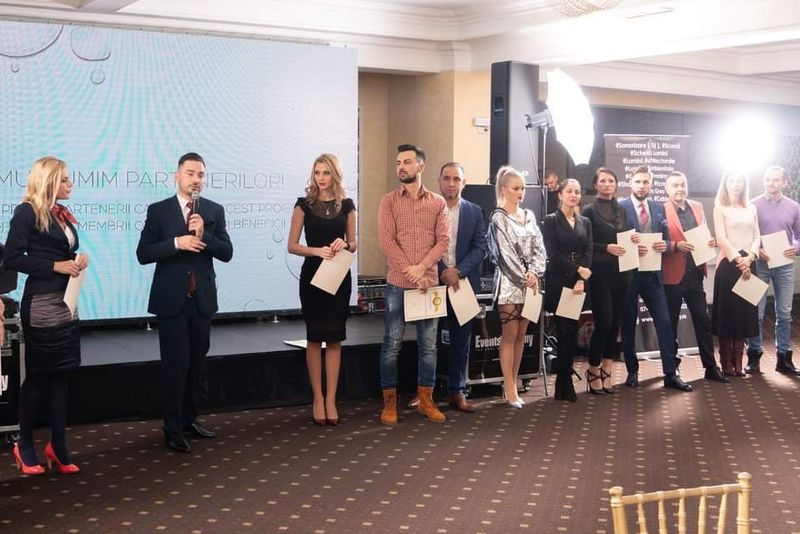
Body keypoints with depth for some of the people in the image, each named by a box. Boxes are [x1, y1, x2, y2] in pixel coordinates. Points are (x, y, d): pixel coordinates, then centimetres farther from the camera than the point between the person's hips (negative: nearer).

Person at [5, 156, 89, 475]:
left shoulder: (62, 214, 13)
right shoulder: (27, 212, -9)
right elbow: (13, 258, -15)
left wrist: (78, 260, -1)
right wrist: (56, 266, -18)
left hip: (67, 304, 7)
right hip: (41, 306, -7)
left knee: (60, 375, 8)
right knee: (37, 376, 3)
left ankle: (58, 446, 14)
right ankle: (24, 446, 18)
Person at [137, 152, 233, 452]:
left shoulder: (214, 211, 4)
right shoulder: (158, 210, -3)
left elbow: (226, 253, -2)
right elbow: (143, 254, -8)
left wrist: (203, 235, -18)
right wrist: (177, 242, -21)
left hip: (202, 298, 3)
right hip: (171, 299, -3)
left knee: (197, 362, 13)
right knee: (175, 363, -1)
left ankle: (189, 418, 27)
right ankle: (173, 428, 8)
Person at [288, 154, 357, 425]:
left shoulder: (346, 205, 5)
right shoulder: (304, 204, -1)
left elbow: (353, 244, 11)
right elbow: (292, 246, -2)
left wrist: (344, 244, -11)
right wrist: (317, 250, -18)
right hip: (312, 275, -2)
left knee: (335, 338, 4)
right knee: (315, 337, 4)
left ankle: (331, 400, 9)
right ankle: (318, 399, 11)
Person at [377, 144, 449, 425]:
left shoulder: (438, 203, 6)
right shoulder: (388, 201, 2)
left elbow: (442, 241, 0)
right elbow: (386, 240, -6)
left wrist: (421, 268, -14)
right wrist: (410, 273, -13)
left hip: (429, 282, 2)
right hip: (397, 283, -2)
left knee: (428, 344, 7)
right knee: (392, 344, 1)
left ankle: (426, 400, 17)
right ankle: (390, 402, 9)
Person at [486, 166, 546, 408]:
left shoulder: (529, 216, 13)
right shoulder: (498, 218, -4)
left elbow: (539, 248, 7)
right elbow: (505, 252, -11)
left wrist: (534, 273, -8)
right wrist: (524, 277, -13)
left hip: (530, 282, 6)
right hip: (509, 282, -6)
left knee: (520, 336, 8)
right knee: (509, 335, -4)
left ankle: (512, 384, 14)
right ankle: (510, 389, -1)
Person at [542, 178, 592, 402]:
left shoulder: (585, 222, 14)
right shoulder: (551, 221, 1)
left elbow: (588, 253, 5)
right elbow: (553, 253, -7)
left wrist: (581, 280, -9)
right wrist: (578, 269, -13)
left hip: (579, 282, 4)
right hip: (558, 282, -4)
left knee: (572, 331, 4)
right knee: (564, 331, -6)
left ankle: (564, 385, 11)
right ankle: (565, 385, 2)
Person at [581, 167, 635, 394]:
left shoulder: (621, 210, 14)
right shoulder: (589, 211, -3)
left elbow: (628, 235, 17)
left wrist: (634, 239, -4)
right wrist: (607, 247, -19)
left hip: (621, 273, 5)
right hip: (600, 273, -5)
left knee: (615, 323, 6)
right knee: (603, 322, -8)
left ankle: (606, 371, 14)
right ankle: (594, 371, 8)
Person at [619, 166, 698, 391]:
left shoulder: (659, 208, 11)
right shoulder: (620, 208, -4)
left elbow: (666, 238, 12)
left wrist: (664, 245, -9)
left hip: (652, 273, 3)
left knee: (664, 321, -2)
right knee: (628, 324, 7)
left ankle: (671, 373, 2)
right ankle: (632, 371, 19)